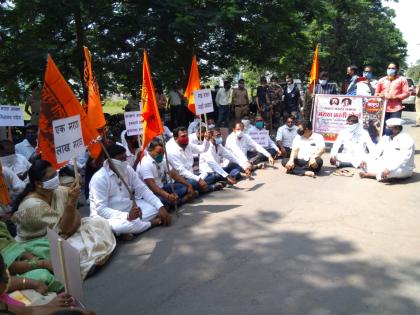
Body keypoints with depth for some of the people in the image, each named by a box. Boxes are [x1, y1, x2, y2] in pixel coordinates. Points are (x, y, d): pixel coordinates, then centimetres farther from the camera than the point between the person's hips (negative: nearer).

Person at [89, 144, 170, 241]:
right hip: (109, 215, -6)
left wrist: (161, 207, -17)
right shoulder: (99, 178, -21)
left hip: (129, 208, 6)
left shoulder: (128, 169, -3)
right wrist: (128, 216, -38)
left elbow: (143, 189, -2)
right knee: (116, 225, -39)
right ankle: (152, 223, -15)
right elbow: (101, 209, -25)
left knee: (155, 208, -11)